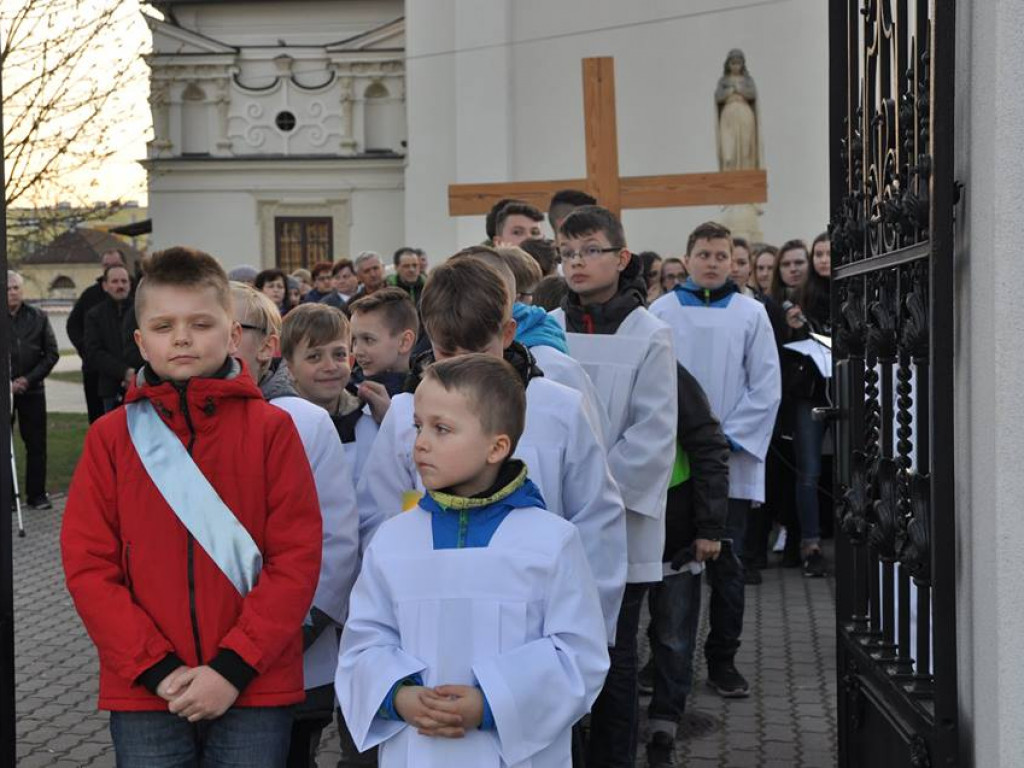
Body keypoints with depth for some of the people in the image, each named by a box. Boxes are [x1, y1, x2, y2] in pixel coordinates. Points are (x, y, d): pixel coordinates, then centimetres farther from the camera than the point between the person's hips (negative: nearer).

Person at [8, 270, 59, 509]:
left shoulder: (38, 317, 6)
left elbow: (52, 353, 5)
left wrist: (28, 379, -5)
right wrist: (7, 383, -9)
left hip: (32, 390, 1)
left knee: (36, 444, 2)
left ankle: (36, 494, 10)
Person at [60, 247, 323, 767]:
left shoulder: (271, 428, -1)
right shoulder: (112, 436, 3)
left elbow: (298, 557, -5)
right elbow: (87, 566, -1)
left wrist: (233, 667, -12)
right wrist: (158, 667, -10)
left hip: (254, 688, -1)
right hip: (144, 693, 1)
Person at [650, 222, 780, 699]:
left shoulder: (751, 313, 3)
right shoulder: (661, 311, 3)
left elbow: (766, 388, 1)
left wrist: (729, 438, -7)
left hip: (732, 463, 0)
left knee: (727, 566, 4)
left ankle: (722, 660, 16)